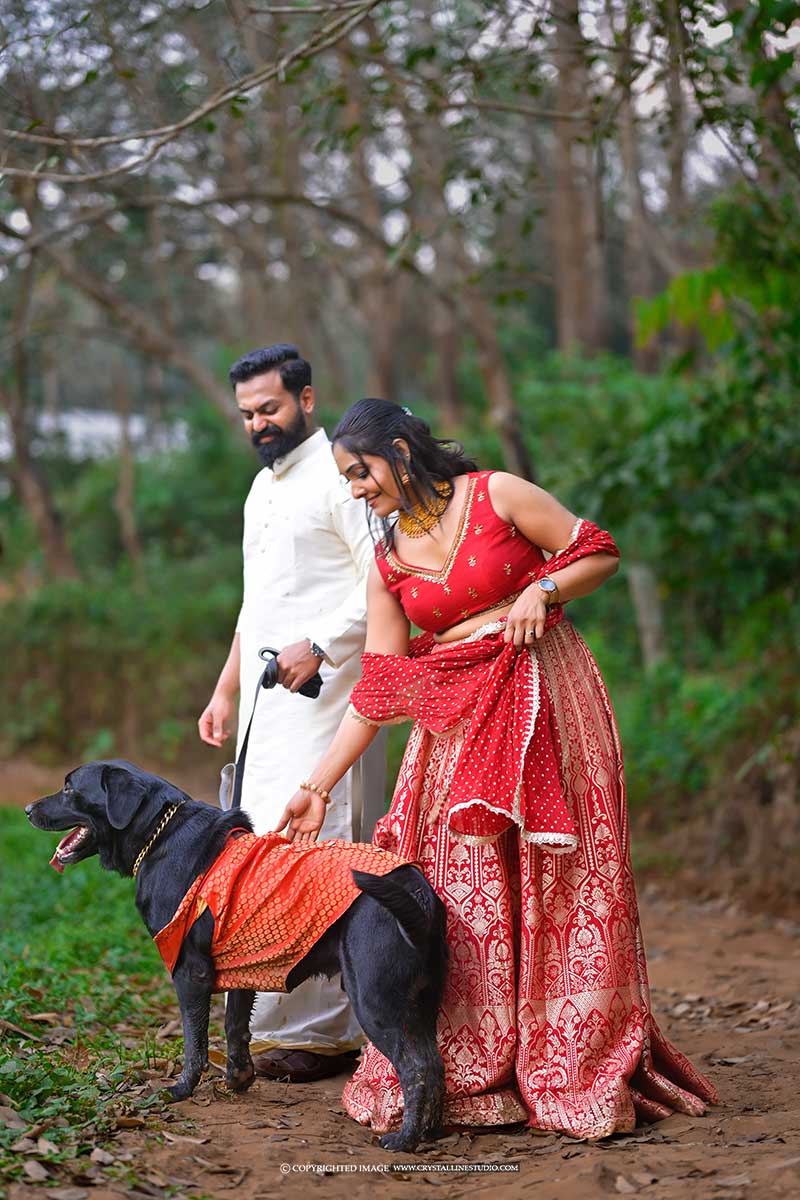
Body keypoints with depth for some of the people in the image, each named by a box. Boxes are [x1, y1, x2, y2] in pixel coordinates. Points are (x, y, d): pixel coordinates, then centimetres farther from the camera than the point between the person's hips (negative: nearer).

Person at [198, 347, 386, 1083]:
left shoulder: (338, 476, -7)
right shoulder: (262, 488, 21)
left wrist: (318, 646, -23)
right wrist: (227, 689, 25)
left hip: (324, 691, -9)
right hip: (269, 695, 9)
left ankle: (323, 1028, -8)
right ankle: (292, 1021, 11)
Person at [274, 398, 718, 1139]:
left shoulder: (497, 496, -3)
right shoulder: (386, 562, 8)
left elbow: (600, 554, 2)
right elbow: (377, 690, 5)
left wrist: (543, 589, -16)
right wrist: (317, 786, 0)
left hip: (546, 702, -4)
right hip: (457, 721, 4)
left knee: (560, 888, -5)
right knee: (457, 891, -4)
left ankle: (576, 1073, 3)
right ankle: (468, 1077, 4)